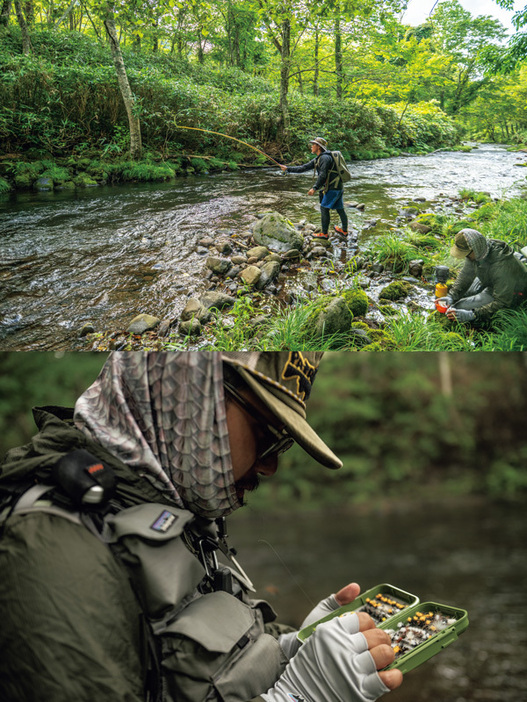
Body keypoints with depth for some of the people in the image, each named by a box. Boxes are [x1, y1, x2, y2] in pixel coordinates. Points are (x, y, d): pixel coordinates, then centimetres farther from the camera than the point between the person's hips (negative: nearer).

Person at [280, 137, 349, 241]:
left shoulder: (325, 158, -15)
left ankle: (324, 233, -3)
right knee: (340, 209, 15)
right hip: (338, 187, 10)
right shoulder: (317, 159, 16)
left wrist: (315, 188, -26)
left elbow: (323, 175, -24)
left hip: (334, 187, -10)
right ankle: (344, 231, 25)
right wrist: (288, 169, 13)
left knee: (324, 208, -6)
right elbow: (303, 168, 16)